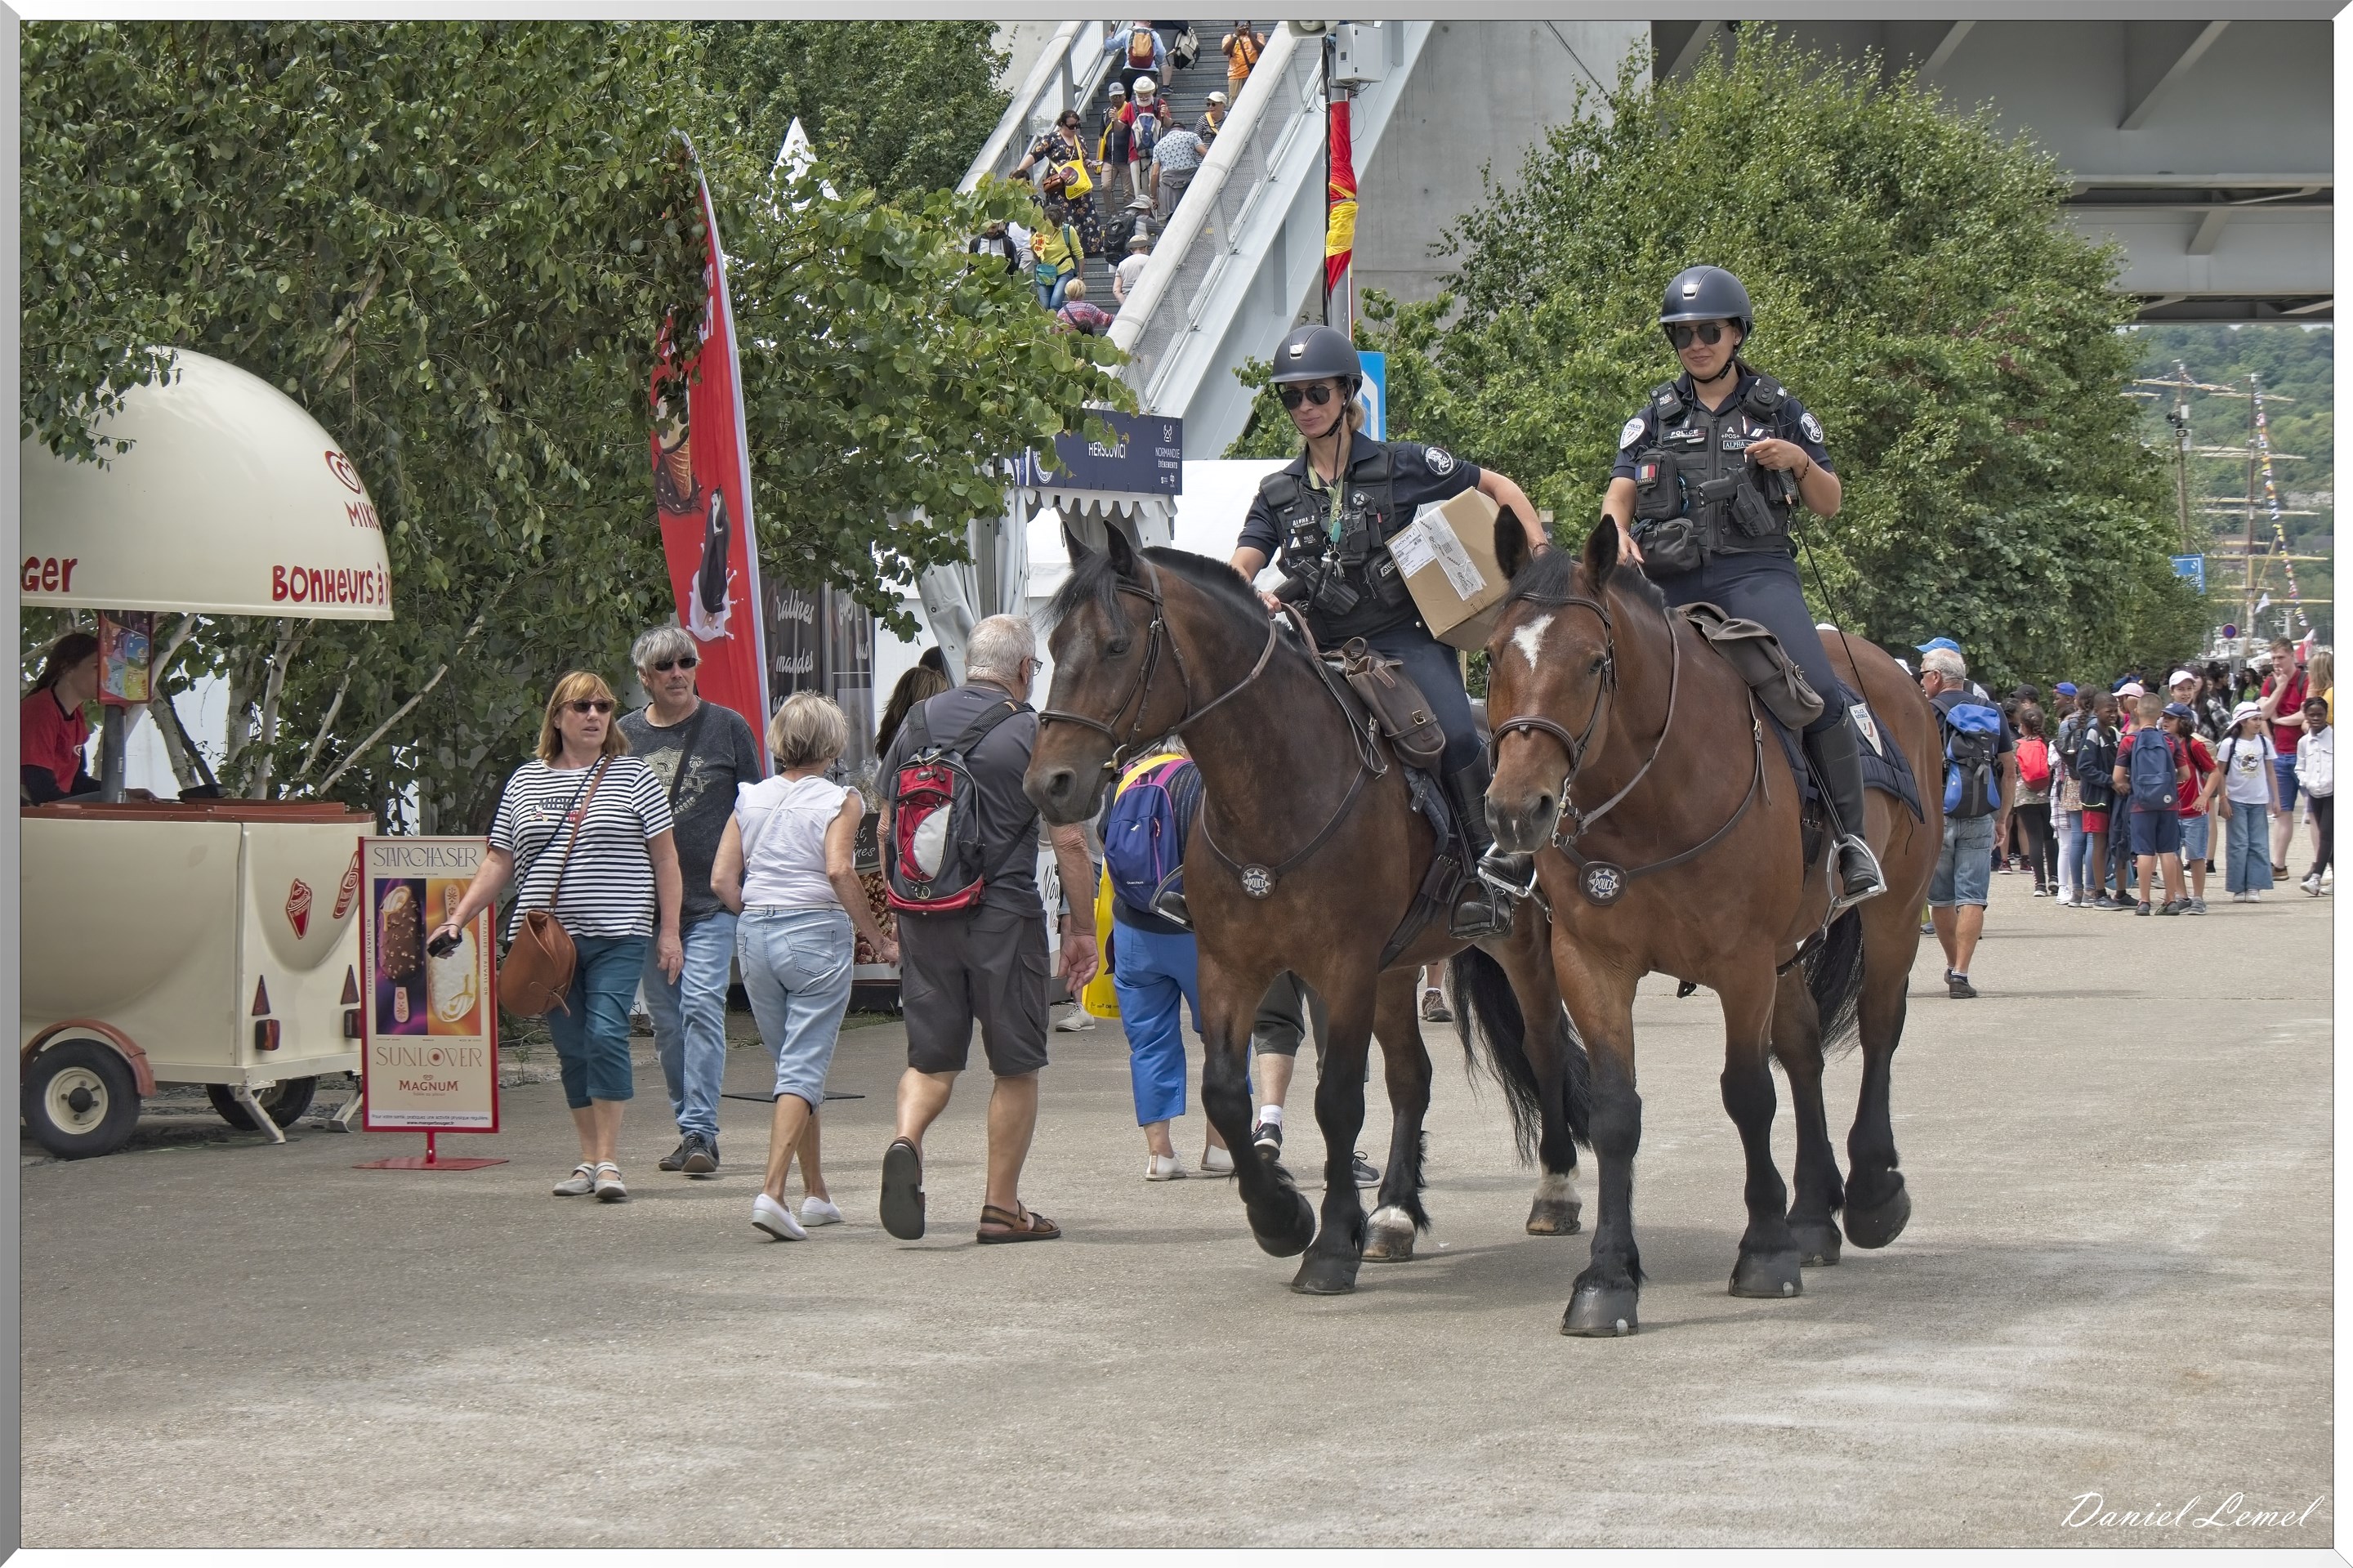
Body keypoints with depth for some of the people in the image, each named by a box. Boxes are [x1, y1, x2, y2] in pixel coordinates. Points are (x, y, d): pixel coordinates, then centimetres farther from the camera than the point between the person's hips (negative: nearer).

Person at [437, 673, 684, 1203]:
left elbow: (665, 858, 4)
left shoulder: (633, 776, 5)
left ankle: (608, 1161, -12)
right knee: (572, 1048, 6)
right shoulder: (525, 782, 12)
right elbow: (499, 861, 14)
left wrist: (669, 931, -2)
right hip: (548, 939, 3)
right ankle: (588, 1159, 15)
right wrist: (458, 918, 5)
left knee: (606, 1035, -15)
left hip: (617, 937, -3)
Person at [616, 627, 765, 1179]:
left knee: (702, 1006, -14)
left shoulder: (728, 727, 2)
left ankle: (702, 1132, -14)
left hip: (714, 899, -3)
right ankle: (689, 1128, 18)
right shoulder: (624, 735, 8)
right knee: (666, 1020, 7)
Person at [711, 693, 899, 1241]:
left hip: (754, 935, 5)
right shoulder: (839, 801, -5)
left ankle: (815, 1195, 24)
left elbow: (721, 881, 3)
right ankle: (772, 1191, -20)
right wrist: (878, 938, -13)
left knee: (793, 1065, 17)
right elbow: (839, 870, -20)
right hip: (818, 933, -5)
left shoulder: (750, 798, 8)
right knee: (805, 1068, -5)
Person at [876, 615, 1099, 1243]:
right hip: (1004, 915, -4)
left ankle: (906, 1139, -18)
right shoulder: (1032, 733, -7)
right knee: (1016, 1067, 8)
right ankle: (1001, 1207, 10)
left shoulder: (918, 722, 6)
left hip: (924, 914, 4)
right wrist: (1081, 927, 0)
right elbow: (1068, 840, -9)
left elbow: (887, 826, 12)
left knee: (932, 1057, 11)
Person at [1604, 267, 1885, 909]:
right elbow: (1619, 493, 7)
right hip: (1671, 582, 3)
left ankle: (1851, 840, -16)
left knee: (1817, 692, -24)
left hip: (1755, 573, -3)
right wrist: (1618, 532, -16)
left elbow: (1829, 505, 13)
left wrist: (1800, 463, -8)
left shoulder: (1777, 410, 12)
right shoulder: (1656, 417, 15)